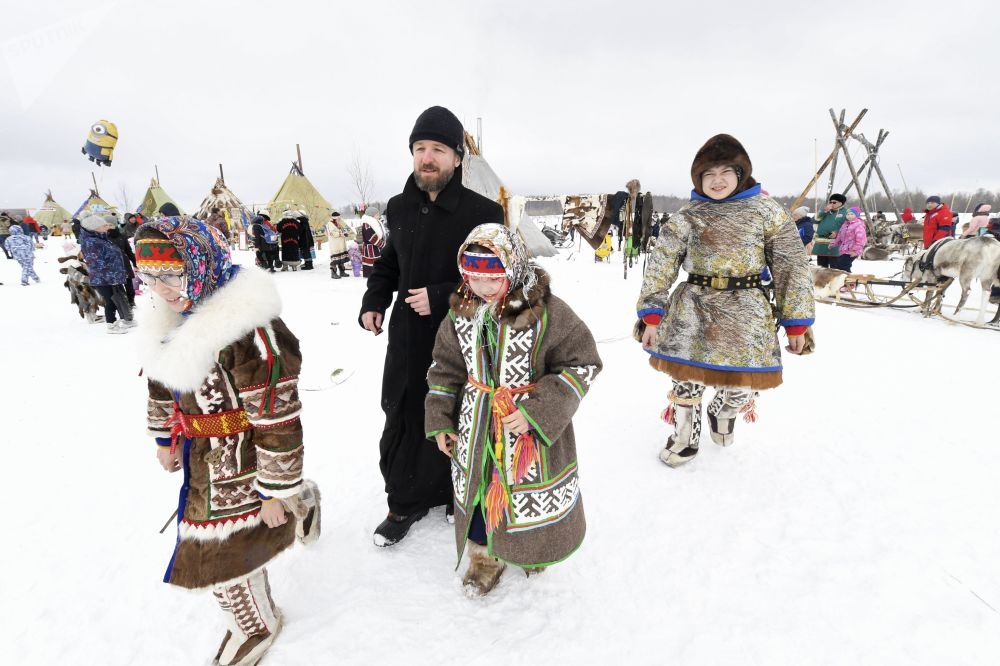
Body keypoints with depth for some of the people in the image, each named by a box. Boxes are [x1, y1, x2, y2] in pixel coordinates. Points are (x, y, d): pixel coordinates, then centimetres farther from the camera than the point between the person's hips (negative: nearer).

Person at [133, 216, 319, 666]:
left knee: (222, 548, 8)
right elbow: (161, 380, 15)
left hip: (239, 457, -8)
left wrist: (276, 491, -20)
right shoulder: (173, 317, -2)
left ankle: (255, 625, 39)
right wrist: (165, 436, 22)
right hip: (202, 453, 8)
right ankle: (301, 504, 56)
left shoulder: (249, 329, -31)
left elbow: (277, 420, -27)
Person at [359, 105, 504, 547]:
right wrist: (373, 301, 4)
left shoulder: (483, 213, -12)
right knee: (402, 422, 13)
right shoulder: (399, 208, 5)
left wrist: (441, 298, -20)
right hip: (407, 342, 5)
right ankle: (406, 502, 34)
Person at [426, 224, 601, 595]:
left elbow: (582, 365, -16)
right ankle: (484, 553, 44)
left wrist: (537, 410, -23)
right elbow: (446, 369, 6)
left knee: (533, 489, 17)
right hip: (477, 426, 4)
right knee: (478, 487, 17)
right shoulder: (461, 314, -5)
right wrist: (441, 421, 5)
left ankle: (537, 547, 49)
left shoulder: (547, 313, -21)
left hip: (532, 425, -3)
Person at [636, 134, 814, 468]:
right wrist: (651, 315, -8)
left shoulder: (766, 211, 2)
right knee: (687, 376, 4)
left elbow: (791, 266, 2)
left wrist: (796, 321, 0)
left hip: (746, 312, 0)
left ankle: (723, 411, 42)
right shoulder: (686, 216, 2)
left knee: (745, 380, 4)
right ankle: (685, 435, 30)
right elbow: (660, 266, -1)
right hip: (694, 309, 1)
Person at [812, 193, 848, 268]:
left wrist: (837, 232, -22)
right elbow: (815, 220, 4)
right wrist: (824, 211, -3)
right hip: (821, 244, 6)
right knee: (821, 266, 13)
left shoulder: (845, 213, 1)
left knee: (834, 267, -5)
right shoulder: (826, 211, 18)